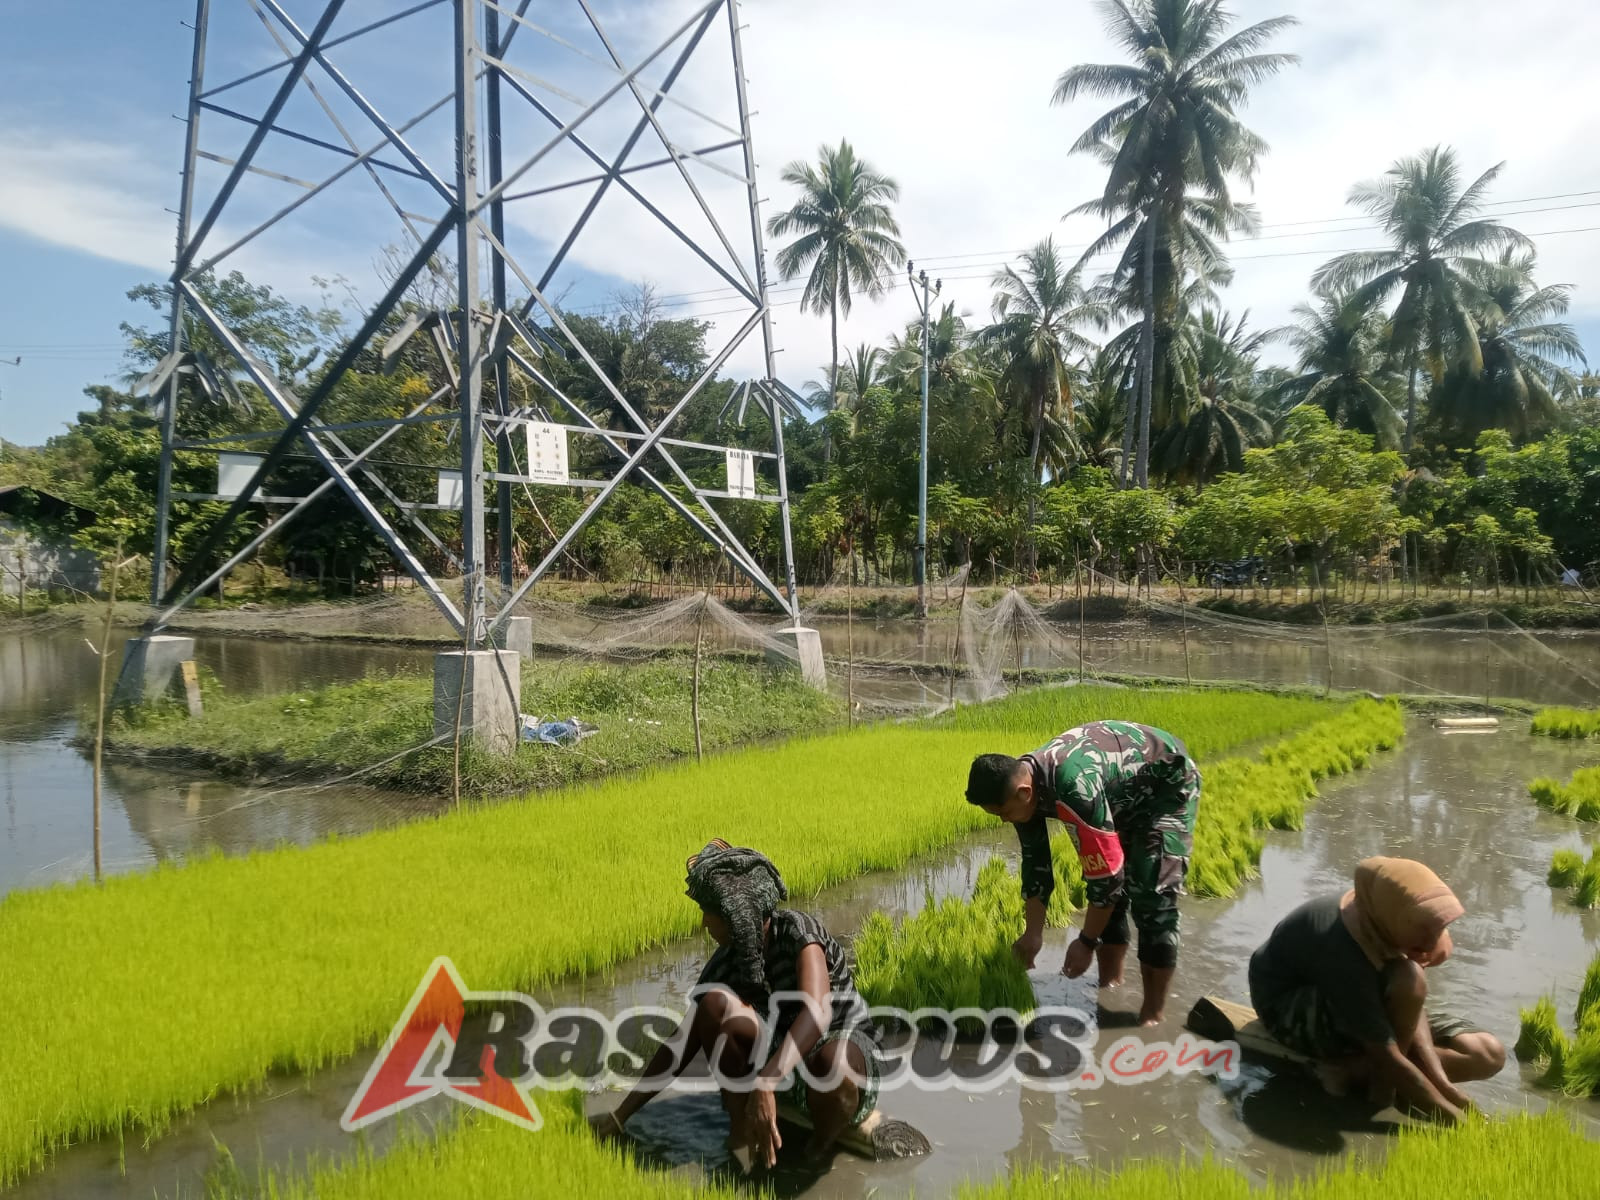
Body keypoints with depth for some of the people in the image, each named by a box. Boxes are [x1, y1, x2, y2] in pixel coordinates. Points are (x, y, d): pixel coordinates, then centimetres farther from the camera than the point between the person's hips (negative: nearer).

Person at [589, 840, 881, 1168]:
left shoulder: (797, 931, -23)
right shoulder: (728, 960, -6)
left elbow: (818, 1013, -40)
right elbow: (684, 1042, 0)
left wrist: (765, 1084, -52)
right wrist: (620, 1116, -1)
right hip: (783, 1054, 4)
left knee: (831, 1064, -42)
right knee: (715, 1002, -21)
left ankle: (818, 1151, -10)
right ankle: (739, 1128, -10)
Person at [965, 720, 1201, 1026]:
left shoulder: (1074, 790, -41)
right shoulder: (1022, 781, -15)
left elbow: (1108, 872, -32)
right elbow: (1035, 863, -3)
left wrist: (1086, 942, -21)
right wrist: (1033, 934, -1)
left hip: (1168, 782, -8)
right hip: (1126, 793, 8)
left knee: (1151, 893, -14)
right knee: (1107, 888, 6)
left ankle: (1153, 1014, -5)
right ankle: (1110, 987, 20)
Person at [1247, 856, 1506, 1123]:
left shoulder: (1382, 913, -20)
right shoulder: (1344, 954, -39)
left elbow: (1412, 1004, -16)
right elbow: (1388, 1058, -34)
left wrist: (1441, 1082, -24)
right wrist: (1454, 1118, -31)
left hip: (1360, 1003, 8)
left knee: (1489, 1055, -4)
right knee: (1407, 980, -36)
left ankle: (1353, 1067, -7)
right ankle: (1379, 1080, -14)